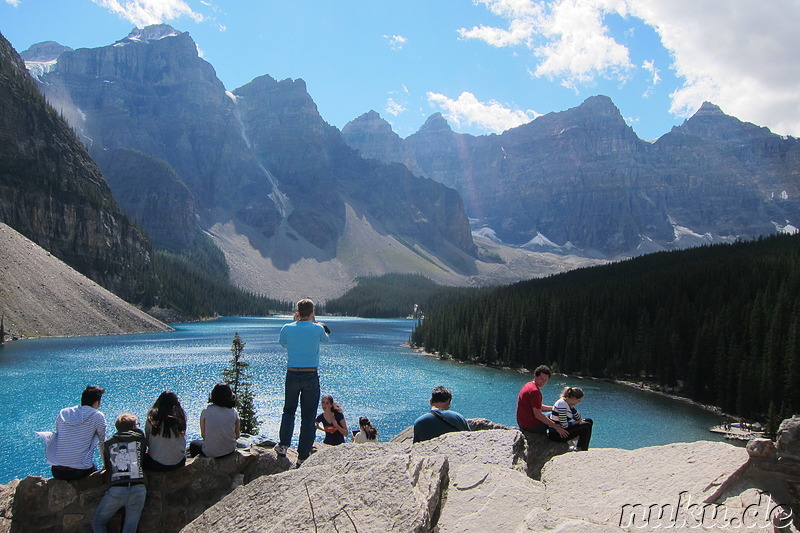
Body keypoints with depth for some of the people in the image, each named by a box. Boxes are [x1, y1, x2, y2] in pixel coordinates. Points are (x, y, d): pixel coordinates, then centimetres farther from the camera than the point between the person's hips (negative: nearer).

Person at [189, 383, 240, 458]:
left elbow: (203, 435, -8)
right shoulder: (234, 412, -9)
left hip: (211, 453, -3)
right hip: (230, 450, 3)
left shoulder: (206, 411, -14)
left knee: (193, 444, 30)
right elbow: (237, 435, -1)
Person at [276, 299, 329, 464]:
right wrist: (314, 321, 24)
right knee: (308, 416, 5)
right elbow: (325, 339, 16)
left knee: (289, 411, 20)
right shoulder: (317, 328, -7)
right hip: (311, 375, -1)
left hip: (292, 375, 2)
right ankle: (303, 455, 8)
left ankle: (283, 445, 11)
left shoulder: (288, 328, -4)